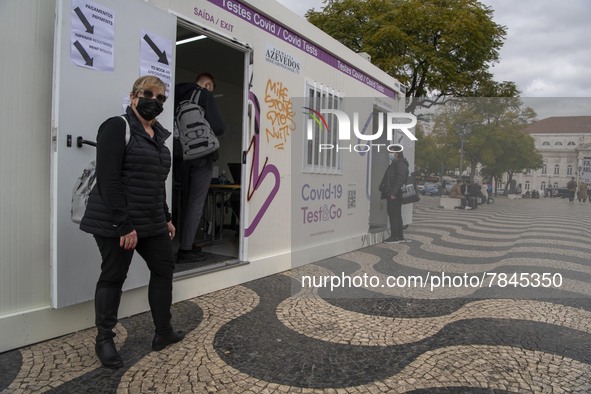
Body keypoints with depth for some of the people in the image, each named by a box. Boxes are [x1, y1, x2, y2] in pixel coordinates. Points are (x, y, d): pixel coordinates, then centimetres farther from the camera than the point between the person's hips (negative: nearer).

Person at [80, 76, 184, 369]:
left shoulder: (158, 134, 13)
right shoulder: (117, 127, -11)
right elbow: (108, 180, -19)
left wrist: (166, 218, 17)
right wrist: (124, 224, -22)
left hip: (151, 222, 8)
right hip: (115, 223, -8)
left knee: (164, 268, 12)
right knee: (113, 277, 4)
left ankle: (163, 332, 27)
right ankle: (104, 340, 24)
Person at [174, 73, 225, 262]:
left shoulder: (178, 95, 12)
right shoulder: (205, 95, -6)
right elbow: (217, 127, -15)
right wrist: (221, 127, 5)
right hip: (201, 155, -6)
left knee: (186, 201, 15)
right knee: (196, 203, -2)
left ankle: (185, 245, 21)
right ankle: (185, 250, -3)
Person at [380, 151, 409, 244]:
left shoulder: (401, 164, -11)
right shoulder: (394, 164, 21)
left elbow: (400, 179, -22)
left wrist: (393, 193, -26)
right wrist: (386, 193, 19)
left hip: (395, 195, -11)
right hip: (391, 195, 11)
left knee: (393, 215, -8)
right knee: (397, 215, 13)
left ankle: (394, 237, -4)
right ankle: (400, 236, 19)